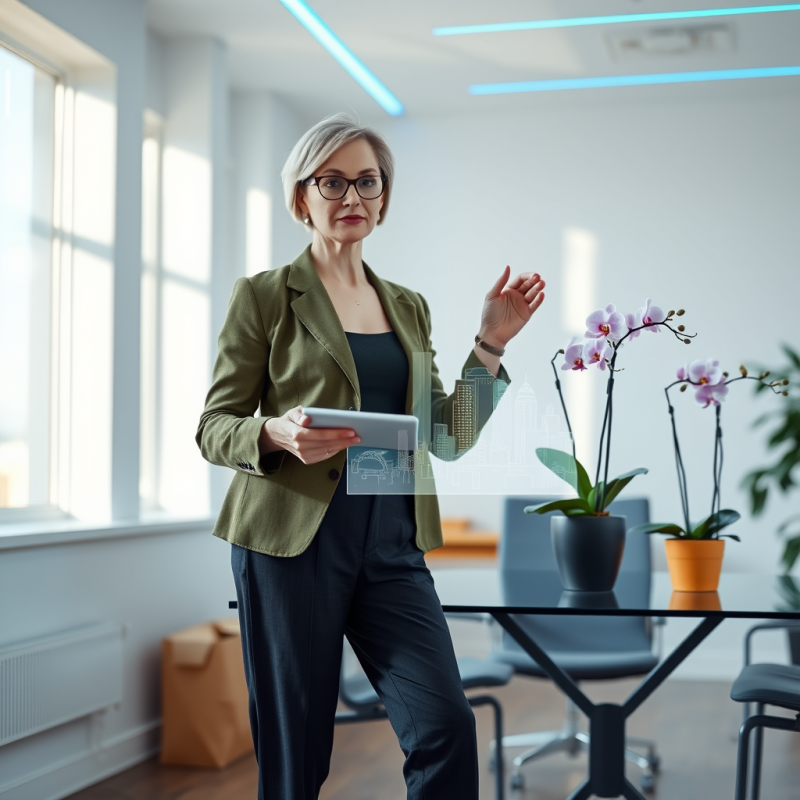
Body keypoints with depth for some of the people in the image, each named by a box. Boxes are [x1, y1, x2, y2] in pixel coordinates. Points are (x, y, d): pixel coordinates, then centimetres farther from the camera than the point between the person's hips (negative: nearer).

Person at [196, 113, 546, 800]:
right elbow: (213, 426, 2)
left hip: (392, 545, 4)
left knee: (448, 726, -12)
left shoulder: (408, 306, 17)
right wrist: (277, 434, -19)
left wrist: (492, 342, 7)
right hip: (294, 542, -3)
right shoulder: (266, 295, 4)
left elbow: (444, 433, 16)